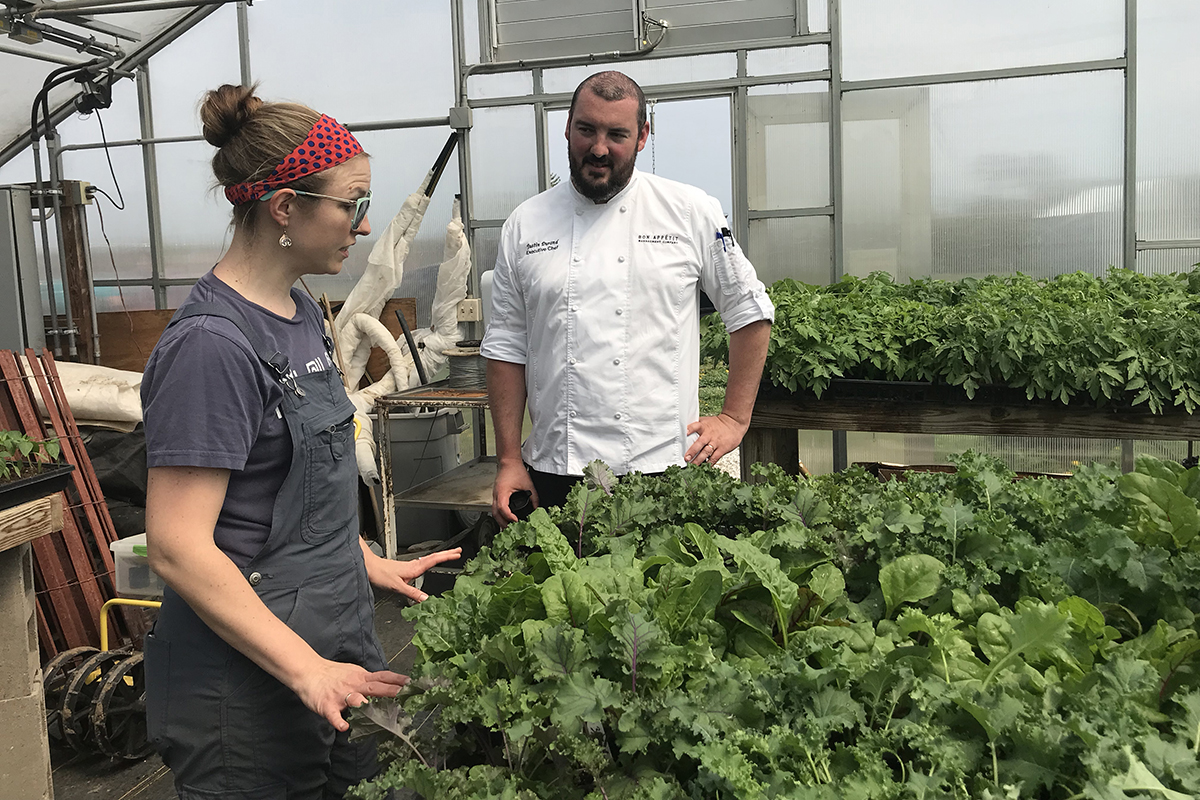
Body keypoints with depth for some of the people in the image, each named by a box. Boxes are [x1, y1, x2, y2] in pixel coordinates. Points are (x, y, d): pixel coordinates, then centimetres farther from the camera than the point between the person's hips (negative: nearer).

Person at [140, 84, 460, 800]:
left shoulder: (301, 312, 7)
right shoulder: (214, 343, -21)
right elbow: (178, 548, -23)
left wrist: (370, 564, 15)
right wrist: (306, 670, -23)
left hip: (337, 648, 9)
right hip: (250, 684, -9)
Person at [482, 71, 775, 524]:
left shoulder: (691, 212, 1)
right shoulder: (525, 225, 5)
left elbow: (750, 313, 8)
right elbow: (506, 347, 7)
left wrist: (735, 419, 4)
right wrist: (509, 461, 4)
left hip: (663, 468, -1)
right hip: (555, 472, 2)